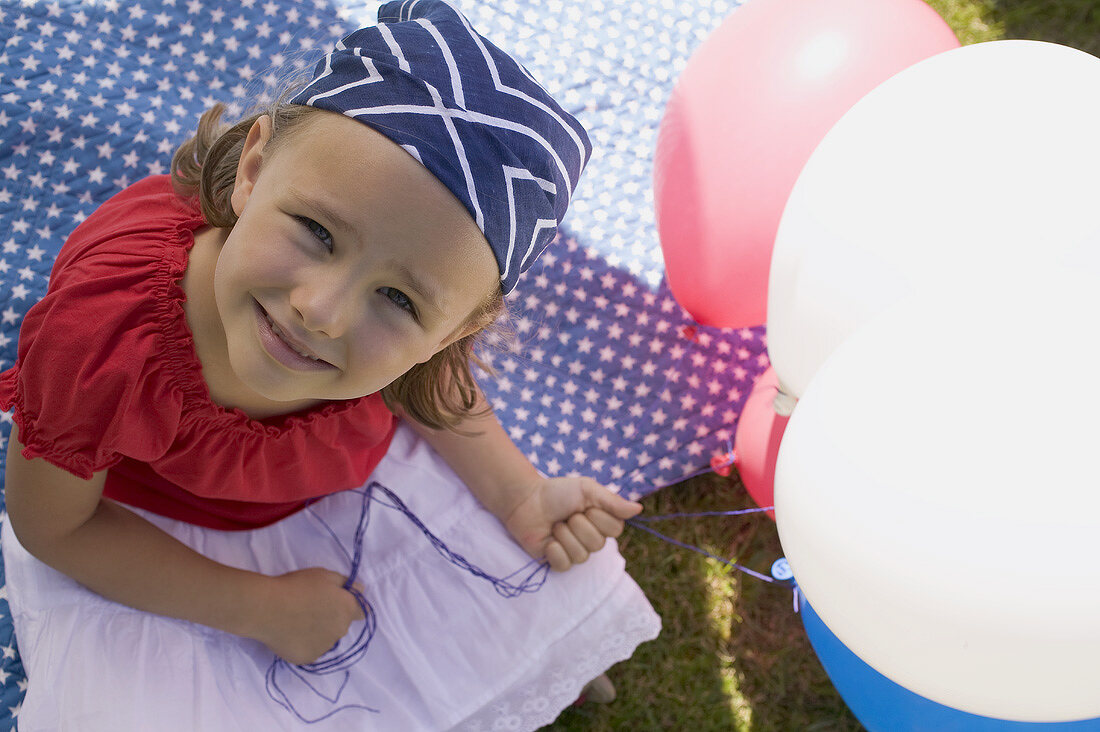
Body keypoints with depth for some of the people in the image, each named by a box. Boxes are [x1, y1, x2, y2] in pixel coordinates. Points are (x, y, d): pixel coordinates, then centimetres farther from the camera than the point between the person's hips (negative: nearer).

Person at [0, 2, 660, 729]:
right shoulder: (103, 332, -41)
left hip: (347, 486, 3)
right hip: (155, 543, -2)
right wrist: (260, 608, -23)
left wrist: (521, 498, -19)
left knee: (561, 588, 3)